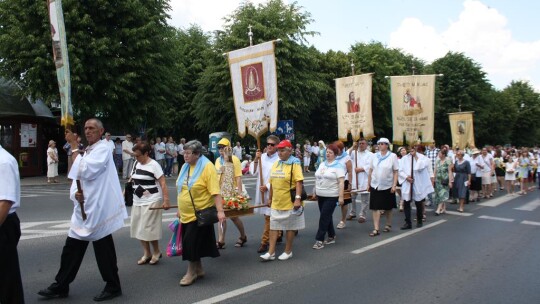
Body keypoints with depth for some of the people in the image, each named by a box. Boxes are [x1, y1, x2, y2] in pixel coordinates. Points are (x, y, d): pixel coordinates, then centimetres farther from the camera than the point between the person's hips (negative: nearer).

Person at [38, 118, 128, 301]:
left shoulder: (103, 149, -10)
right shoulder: (85, 152, 17)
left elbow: (84, 171, -23)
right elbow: (76, 178, 17)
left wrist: (73, 146, -16)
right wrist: (75, 193, -5)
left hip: (98, 210, -8)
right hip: (83, 209, 8)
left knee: (103, 251, 2)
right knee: (71, 248, 13)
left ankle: (113, 287, 18)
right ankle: (61, 286, 26)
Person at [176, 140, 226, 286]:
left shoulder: (207, 167, -14)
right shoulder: (185, 167, 8)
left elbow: (215, 191, -19)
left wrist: (220, 210, -25)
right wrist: (180, 209, 21)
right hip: (186, 214, 7)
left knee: (192, 243, -2)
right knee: (189, 244, 13)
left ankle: (191, 272, 16)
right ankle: (199, 269, 30)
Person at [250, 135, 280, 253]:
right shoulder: (262, 157, 6)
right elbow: (253, 172, 5)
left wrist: (267, 186, -16)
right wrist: (256, 160, -8)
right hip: (261, 191, 6)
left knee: (269, 217, -4)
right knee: (267, 216, 16)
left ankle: (265, 242, 2)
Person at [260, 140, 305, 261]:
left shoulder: (294, 164, -10)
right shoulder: (275, 164, 9)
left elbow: (299, 182, -18)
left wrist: (298, 198, -25)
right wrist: (270, 198, 16)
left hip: (289, 203, -6)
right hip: (276, 203, 6)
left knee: (289, 227, 9)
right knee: (273, 226, 7)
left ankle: (288, 251, 23)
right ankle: (271, 252, 14)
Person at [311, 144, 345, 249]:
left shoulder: (338, 166, -8)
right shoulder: (322, 164, 12)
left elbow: (341, 182, -14)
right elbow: (317, 179, 18)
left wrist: (341, 197, -19)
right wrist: (315, 192, 16)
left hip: (331, 196, -7)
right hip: (320, 195, 7)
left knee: (324, 217, -7)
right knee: (327, 217, 14)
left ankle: (319, 240, -2)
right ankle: (331, 236, 26)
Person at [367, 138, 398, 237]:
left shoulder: (392, 156, -5)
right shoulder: (375, 156, 3)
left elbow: (395, 172, -5)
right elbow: (371, 171, 7)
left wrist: (394, 185, -12)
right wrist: (368, 184, 6)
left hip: (387, 186, -2)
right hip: (375, 186, 2)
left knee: (388, 207, 14)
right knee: (375, 207, -3)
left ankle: (388, 224, 34)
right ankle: (376, 229, -1)